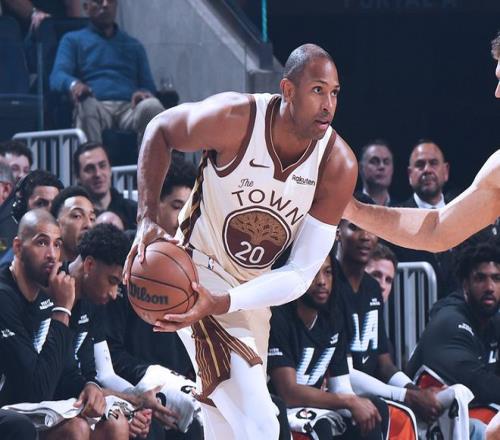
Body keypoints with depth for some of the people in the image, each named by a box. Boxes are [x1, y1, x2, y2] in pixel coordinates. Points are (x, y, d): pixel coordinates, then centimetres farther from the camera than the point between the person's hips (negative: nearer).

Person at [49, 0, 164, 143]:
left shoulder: (134, 46, 31)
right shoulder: (73, 40, 22)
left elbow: (149, 87, 22)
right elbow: (57, 77, 5)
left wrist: (143, 93, -6)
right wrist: (73, 84, -22)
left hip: (129, 108, 2)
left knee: (152, 106, -34)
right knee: (87, 105, -39)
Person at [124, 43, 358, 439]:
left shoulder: (339, 165, -17)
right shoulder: (235, 119, -25)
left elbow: (301, 275, -18)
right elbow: (160, 131, -4)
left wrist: (221, 303, -31)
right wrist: (147, 219, -16)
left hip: (252, 292, 6)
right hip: (198, 274, -6)